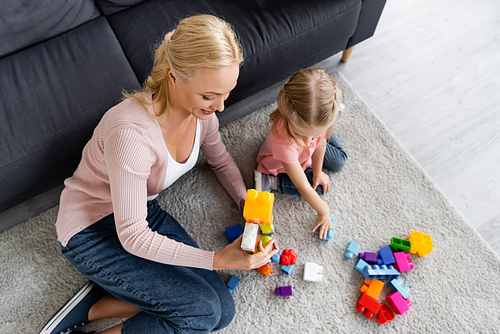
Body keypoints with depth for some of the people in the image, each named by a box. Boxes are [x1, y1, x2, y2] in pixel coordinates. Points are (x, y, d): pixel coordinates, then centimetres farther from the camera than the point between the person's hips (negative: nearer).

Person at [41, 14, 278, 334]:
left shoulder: (202, 108, -12)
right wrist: (219, 260, -30)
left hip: (146, 211, 7)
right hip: (92, 231, -7)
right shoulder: (131, 132, -35)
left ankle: (95, 306, 4)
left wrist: (245, 202, -6)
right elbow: (133, 237, -28)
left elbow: (221, 161, 9)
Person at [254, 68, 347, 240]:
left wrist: (318, 172, -3)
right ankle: (270, 181, -2)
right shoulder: (283, 141, -50)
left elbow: (321, 142, -14)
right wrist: (323, 212, -27)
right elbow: (303, 188, -38)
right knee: (319, 187, -11)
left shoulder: (319, 120, -38)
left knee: (339, 162, 14)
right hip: (281, 166, -4)